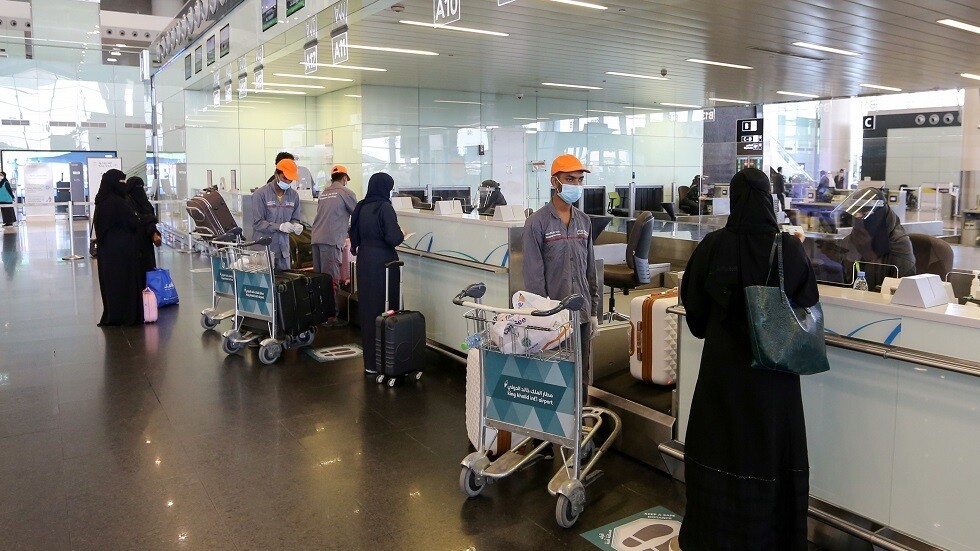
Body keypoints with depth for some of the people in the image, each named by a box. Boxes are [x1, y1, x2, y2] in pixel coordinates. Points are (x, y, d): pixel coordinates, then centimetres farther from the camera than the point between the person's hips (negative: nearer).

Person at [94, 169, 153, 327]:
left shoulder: (102, 202, 7)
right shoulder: (118, 202, -19)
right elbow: (135, 222, -17)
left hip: (108, 249, 8)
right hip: (123, 249, -8)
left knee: (111, 281, 14)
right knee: (125, 281, 1)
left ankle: (112, 316, 20)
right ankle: (126, 316, 7)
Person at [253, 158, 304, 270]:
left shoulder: (293, 195, 7)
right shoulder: (261, 194, -8)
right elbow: (258, 223, -11)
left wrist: (296, 225, -11)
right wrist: (279, 226, -24)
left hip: (283, 248, 5)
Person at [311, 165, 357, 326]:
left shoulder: (323, 194, 20)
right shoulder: (345, 193, 2)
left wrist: (343, 231, 39)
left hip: (315, 238, 7)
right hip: (331, 240, -7)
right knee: (331, 279, -5)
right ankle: (331, 316, -4)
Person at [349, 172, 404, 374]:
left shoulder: (361, 207, 7)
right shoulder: (384, 207, -14)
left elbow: (355, 235, 14)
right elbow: (394, 238, -20)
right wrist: (401, 234, 0)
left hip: (364, 261, 7)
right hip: (382, 262, -7)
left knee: (366, 308, 13)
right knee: (384, 310, 0)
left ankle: (369, 361, 21)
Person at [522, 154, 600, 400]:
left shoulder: (584, 221, 9)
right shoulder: (536, 223, -8)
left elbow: (590, 268, 13)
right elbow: (534, 275, -10)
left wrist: (593, 311, 12)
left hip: (581, 313, 5)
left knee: (582, 378, 11)